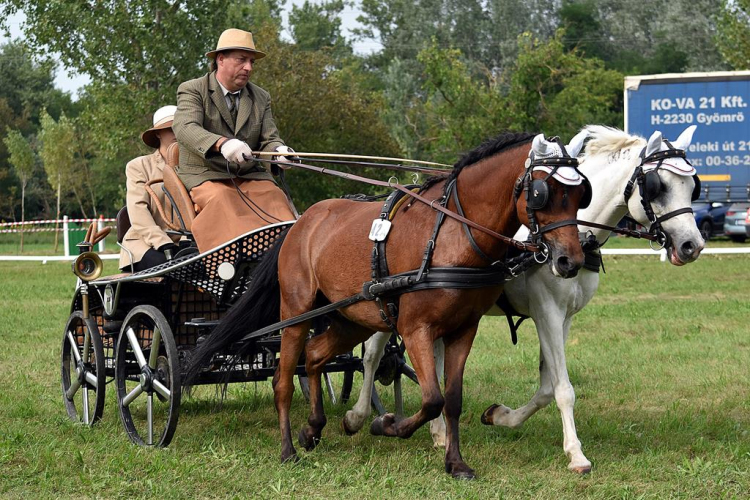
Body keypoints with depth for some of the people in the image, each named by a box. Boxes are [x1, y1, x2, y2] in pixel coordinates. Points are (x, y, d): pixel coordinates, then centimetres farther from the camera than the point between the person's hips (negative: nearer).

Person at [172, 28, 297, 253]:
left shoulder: (261, 98, 15)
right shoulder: (192, 90, -1)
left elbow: (269, 139, 8)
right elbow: (185, 128, -20)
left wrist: (279, 151, -20)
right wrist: (222, 143, -40)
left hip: (251, 176, 4)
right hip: (205, 175, -4)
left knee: (275, 198, -25)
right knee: (221, 200, -35)